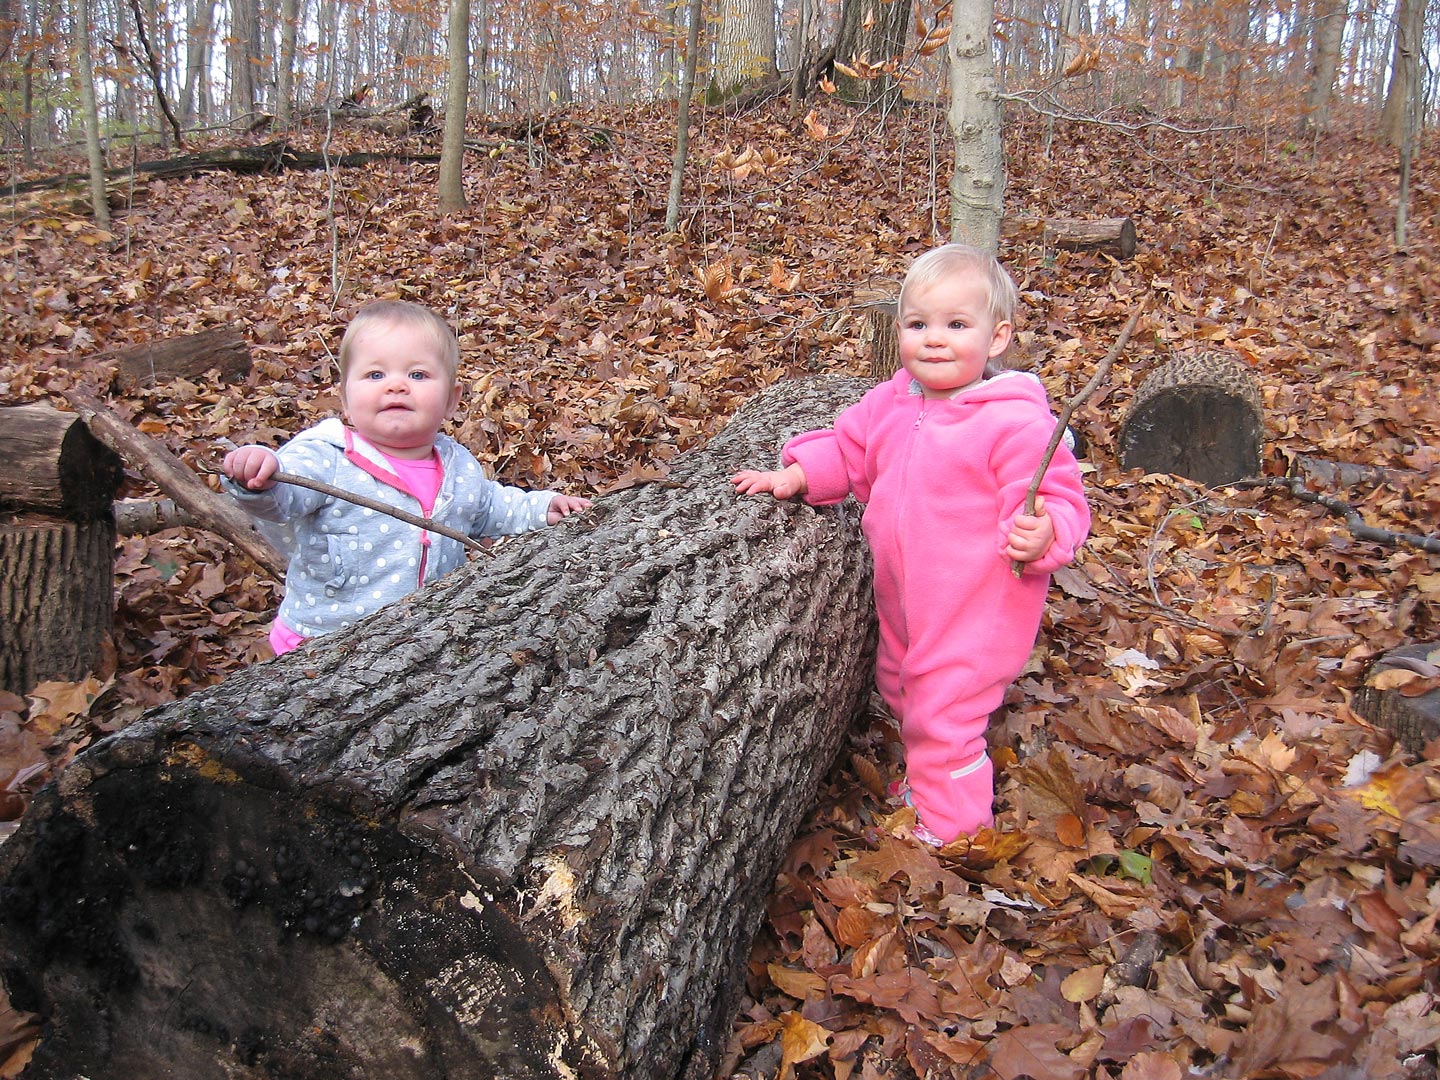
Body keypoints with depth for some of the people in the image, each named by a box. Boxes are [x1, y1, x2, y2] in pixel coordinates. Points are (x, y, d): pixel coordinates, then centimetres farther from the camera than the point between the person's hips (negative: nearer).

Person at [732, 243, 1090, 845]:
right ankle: (920, 781, 54)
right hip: (902, 602, 8)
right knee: (903, 694, 27)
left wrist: (1042, 535, -39)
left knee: (944, 716, 0)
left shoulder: (1018, 423, -22)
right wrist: (794, 477, 5)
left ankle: (949, 830, 23)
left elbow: (1059, 502, -19)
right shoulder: (892, 402, -1)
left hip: (976, 610, -8)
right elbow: (848, 451, 15)